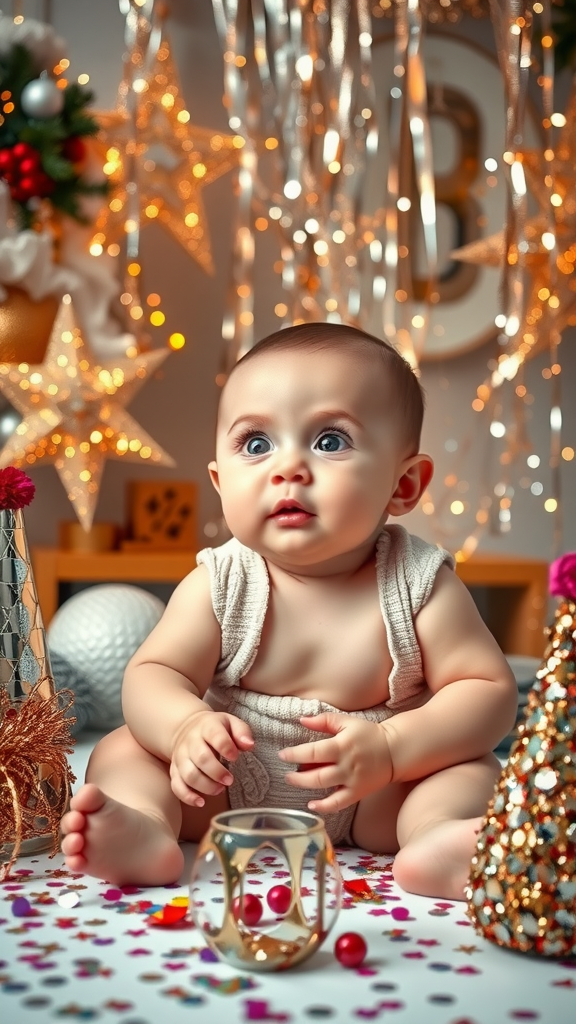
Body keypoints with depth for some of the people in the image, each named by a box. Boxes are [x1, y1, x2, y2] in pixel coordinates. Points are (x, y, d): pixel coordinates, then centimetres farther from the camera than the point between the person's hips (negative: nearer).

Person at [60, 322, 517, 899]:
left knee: (475, 771, -20)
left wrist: (389, 749, -31)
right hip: (229, 791, 1)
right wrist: (185, 726, -36)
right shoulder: (220, 585, -11)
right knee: (122, 750, -13)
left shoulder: (420, 584, -15)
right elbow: (152, 673, -12)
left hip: (376, 798, -1)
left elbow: (490, 690, -16)